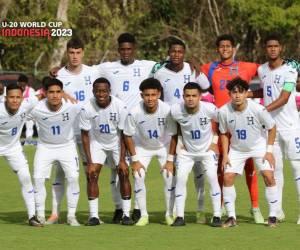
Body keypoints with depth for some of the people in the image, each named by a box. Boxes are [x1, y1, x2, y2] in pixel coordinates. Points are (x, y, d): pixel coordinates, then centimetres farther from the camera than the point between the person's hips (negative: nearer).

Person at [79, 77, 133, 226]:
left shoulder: (120, 107, -24)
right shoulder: (87, 109, -23)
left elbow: (124, 135, -15)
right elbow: (85, 135, -13)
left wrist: (122, 160, -17)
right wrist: (89, 162, -17)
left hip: (117, 143, 0)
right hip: (97, 143, 0)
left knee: (124, 174, -9)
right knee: (92, 175, -13)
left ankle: (126, 214, -1)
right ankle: (93, 216, -9)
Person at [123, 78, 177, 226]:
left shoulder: (167, 110, -30)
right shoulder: (134, 113, -29)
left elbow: (173, 136, -17)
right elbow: (128, 136, -14)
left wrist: (170, 160, -14)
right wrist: (135, 160, -12)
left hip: (163, 146, 0)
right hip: (142, 146, 0)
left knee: (169, 176, -11)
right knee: (138, 176, -13)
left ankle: (169, 214, 4)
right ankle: (143, 215, -3)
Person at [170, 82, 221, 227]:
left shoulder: (209, 109, -24)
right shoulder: (176, 111, -22)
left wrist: (215, 141, -4)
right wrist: (180, 143, -3)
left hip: (207, 149, -1)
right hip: (187, 151, 1)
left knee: (212, 178, -12)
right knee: (180, 178, -10)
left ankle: (217, 216, -4)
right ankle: (180, 217, -3)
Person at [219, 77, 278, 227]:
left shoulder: (257, 109, -25)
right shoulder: (224, 111, -19)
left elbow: (272, 128, -10)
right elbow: (224, 134, -1)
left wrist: (269, 151, -11)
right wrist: (225, 155, -6)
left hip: (259, 146, -2)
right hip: (237, 149, 2)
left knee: (268, 176, -14)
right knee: (228, 177, -10)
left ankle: (272, 216, -3)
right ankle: (231, 217, -1)